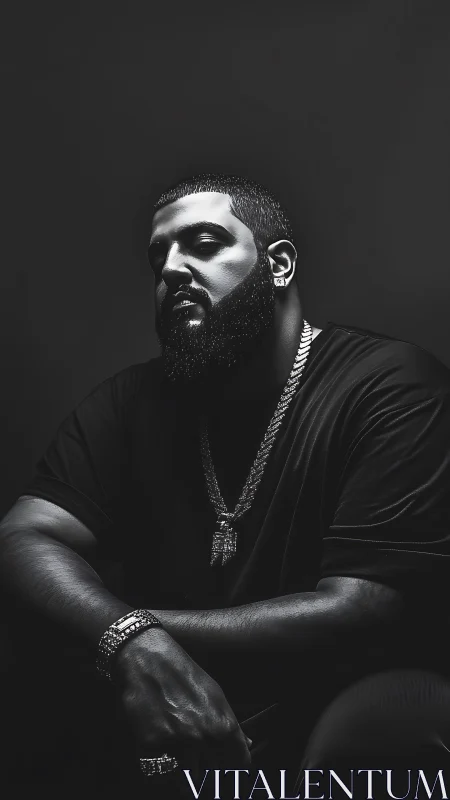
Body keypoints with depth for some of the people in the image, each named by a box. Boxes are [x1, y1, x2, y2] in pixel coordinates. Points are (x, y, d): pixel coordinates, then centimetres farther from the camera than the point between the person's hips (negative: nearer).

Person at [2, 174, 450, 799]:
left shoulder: (392, 385, -12)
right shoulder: (132, 401, 6)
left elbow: (359, 616, -20)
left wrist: (130, 627, -18)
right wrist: (132, 640, -29)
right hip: (163, 728, 3)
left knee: (390, 714, -35)